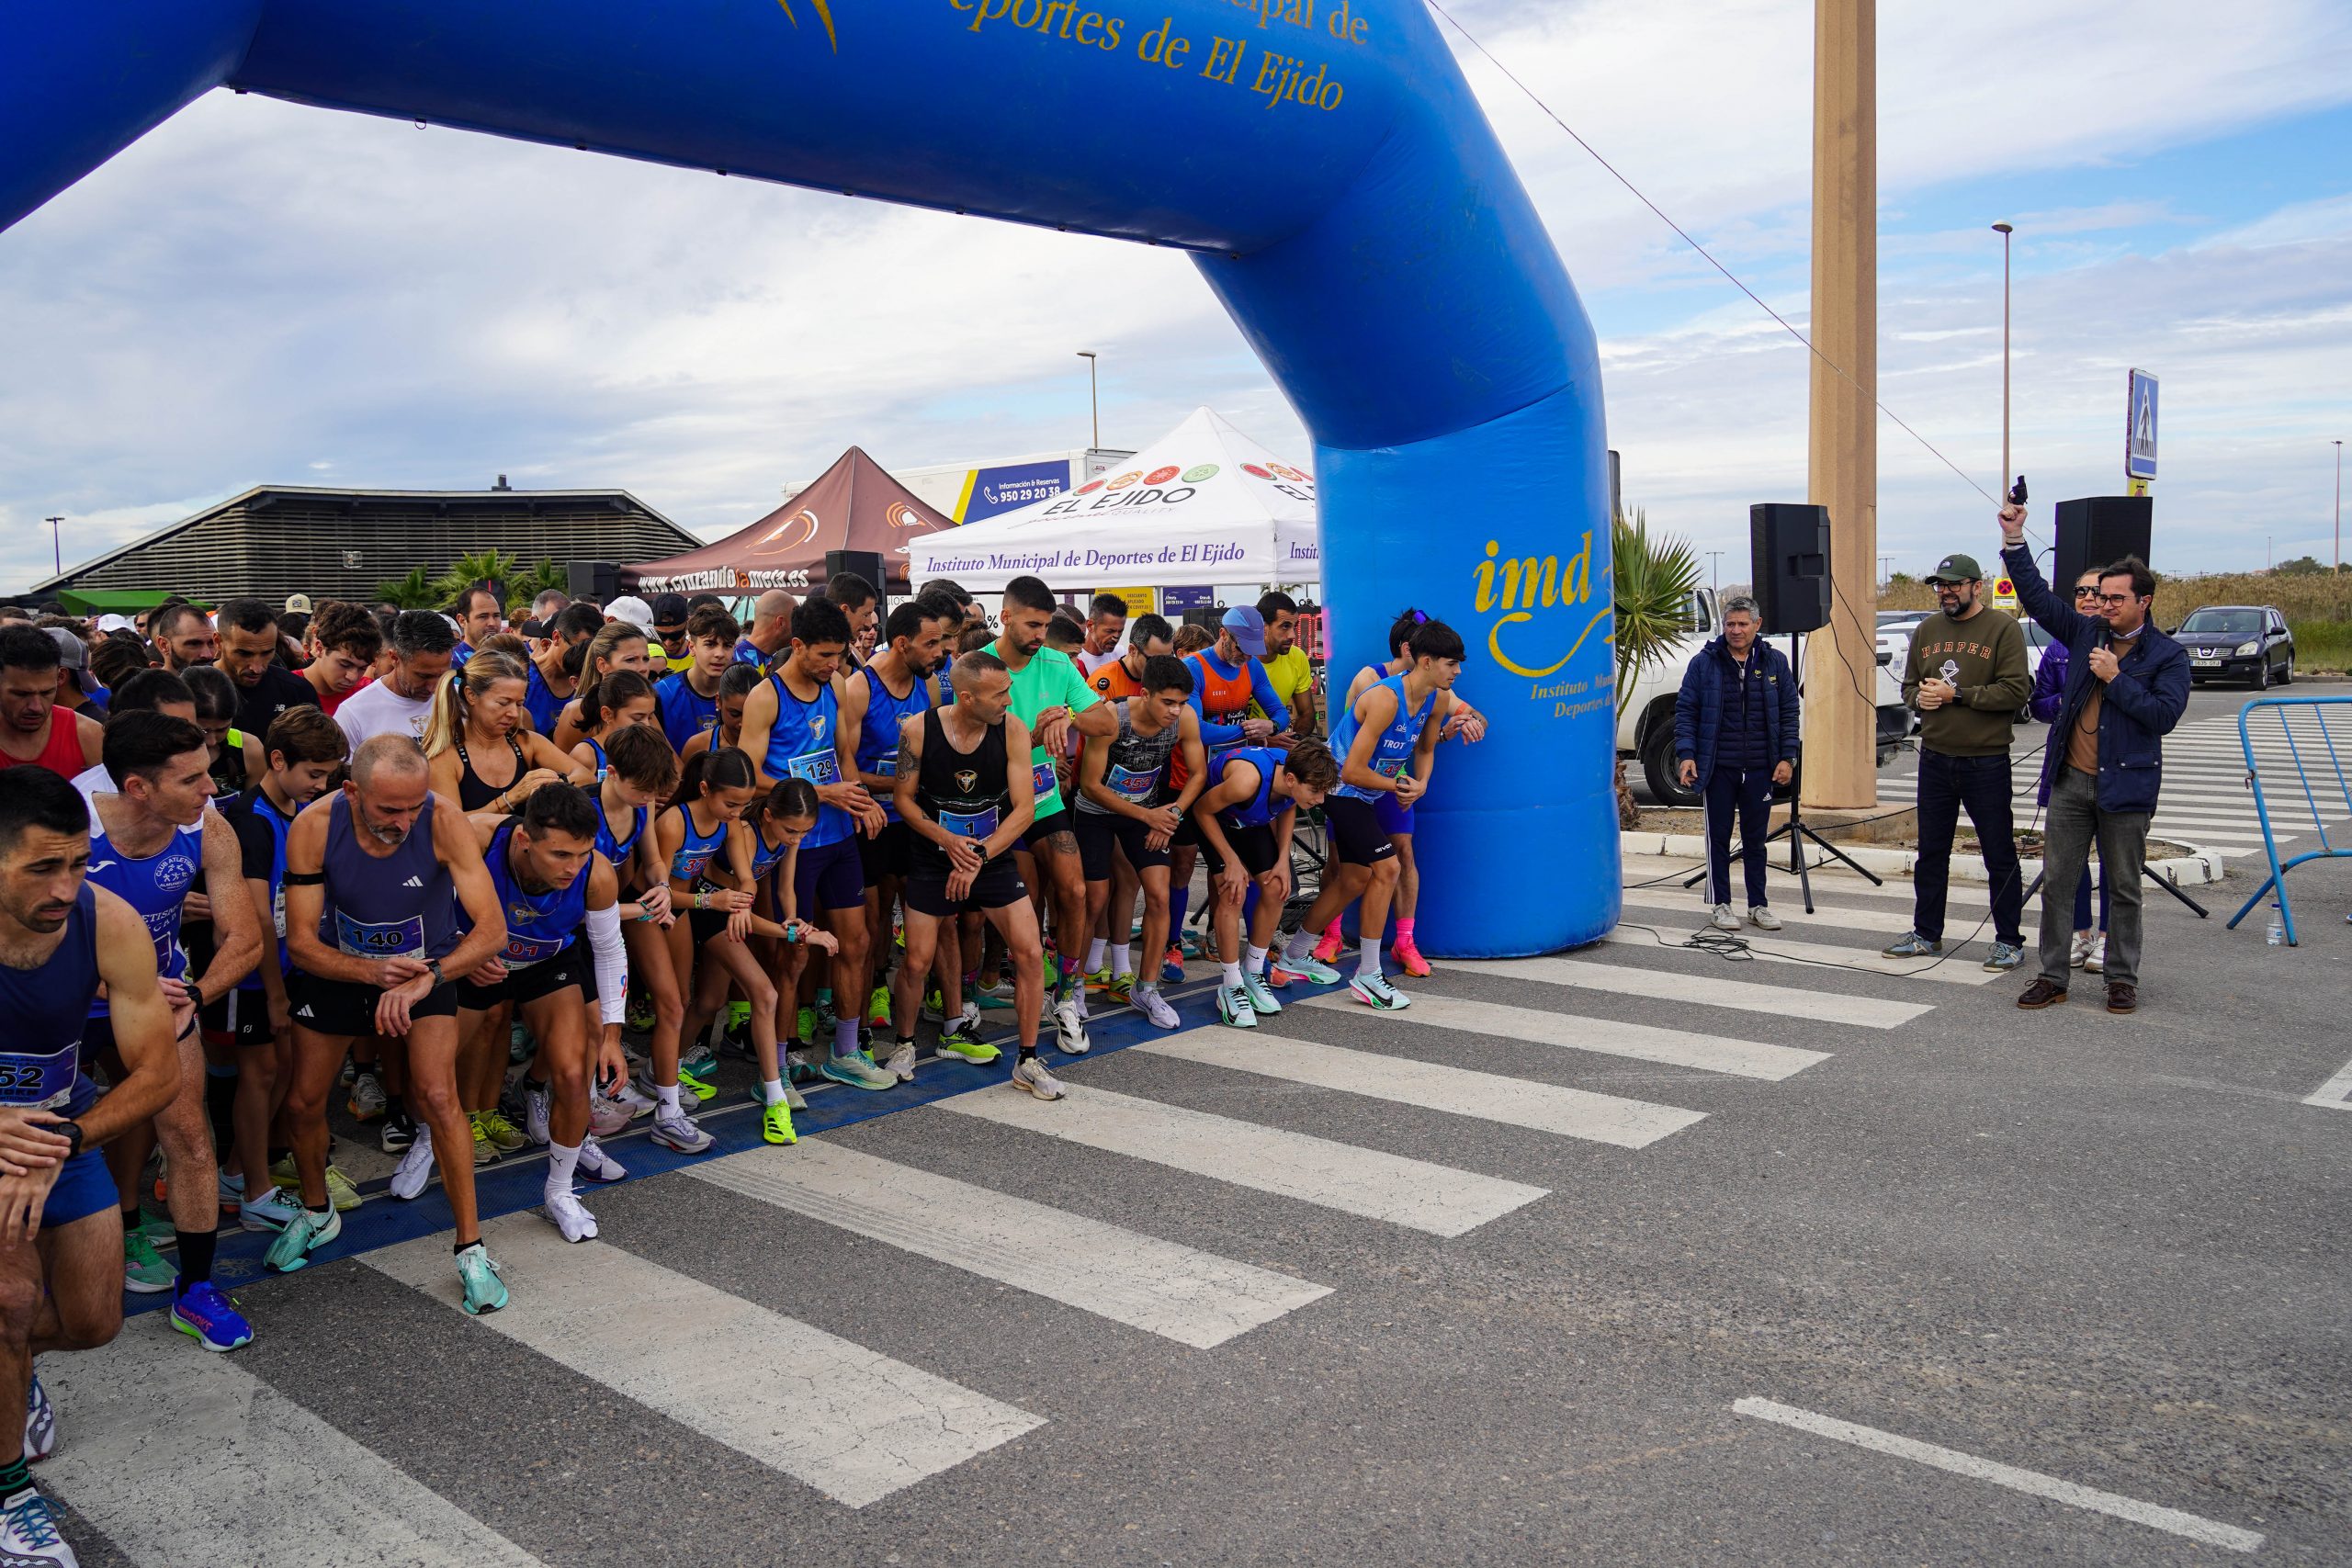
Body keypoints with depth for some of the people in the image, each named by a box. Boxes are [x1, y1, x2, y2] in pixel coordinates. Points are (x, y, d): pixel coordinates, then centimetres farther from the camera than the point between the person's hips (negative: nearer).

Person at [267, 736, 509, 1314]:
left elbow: (491, 927, -31)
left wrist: (427, 978, -44)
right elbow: (300, 940, -20)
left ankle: (472, 1250, -5)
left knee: (438, 1096, -18)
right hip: (339, 967, 2)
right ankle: (316, 1215, 40)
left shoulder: (444, 820, -31)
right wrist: (371, 972, -37)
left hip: (428, 966, -2)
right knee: (302, 1103, 9)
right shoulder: (313, 827, -27)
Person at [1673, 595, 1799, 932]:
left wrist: (1787, 757, 1)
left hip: (1760, 769, 2)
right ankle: (1721, 904, 15)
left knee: (1756, 838, 10)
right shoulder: (1704, 663, 0)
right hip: (1718, 768, -2)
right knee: (1719, 837, 6)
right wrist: (1686, 753, -10)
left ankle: (1759, 904, 19)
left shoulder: (1775, 663, 6)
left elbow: (1788, 713, 9)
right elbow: (1685, 710, 0)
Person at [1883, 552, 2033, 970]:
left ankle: (2009, 941, 13)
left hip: (1986, 762, -5)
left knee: (1999, 856, 3)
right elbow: (1909, 685, 16)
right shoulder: (1927, 630, 11)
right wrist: (1920, 697, -7)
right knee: (1930, 853, 12)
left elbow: (2016, 690, -15)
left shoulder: (2002, 628, -7)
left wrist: (1957, 694, -18)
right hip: (1935, 759, 5)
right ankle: (1926, 934, 22)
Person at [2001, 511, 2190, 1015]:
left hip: (2125, 786, -3)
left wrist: (2115, 679, -15)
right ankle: (2052, 977, 12)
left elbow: (2164, 715, -14)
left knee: (2123, 889, 7)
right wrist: (2015, 541, 0)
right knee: (2057, 883, 5)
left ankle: (2122, 979, 19)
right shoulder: (2086, 633, 8)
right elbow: (2037, 596, 8)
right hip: (2070, 782, 3)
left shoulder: (2168, 655, -2)